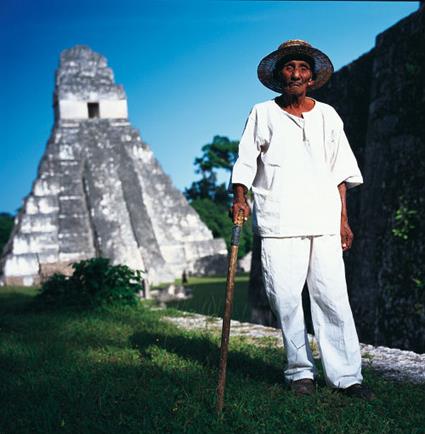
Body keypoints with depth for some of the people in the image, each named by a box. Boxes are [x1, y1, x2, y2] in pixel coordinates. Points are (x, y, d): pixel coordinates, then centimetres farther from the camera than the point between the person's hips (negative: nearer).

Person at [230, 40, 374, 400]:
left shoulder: (327, 115, 16)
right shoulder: (263, 114, 10)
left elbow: (340, 171, 16)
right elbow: (245, 161, 6)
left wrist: (343, 218, 9)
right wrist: (240, 197, -11)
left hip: (323, 221, 2)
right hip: (278, 222, -1)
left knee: (333, 297, -4)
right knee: (285, 298, -3)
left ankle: (346, 375, 3)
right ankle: (301, 371, 10)